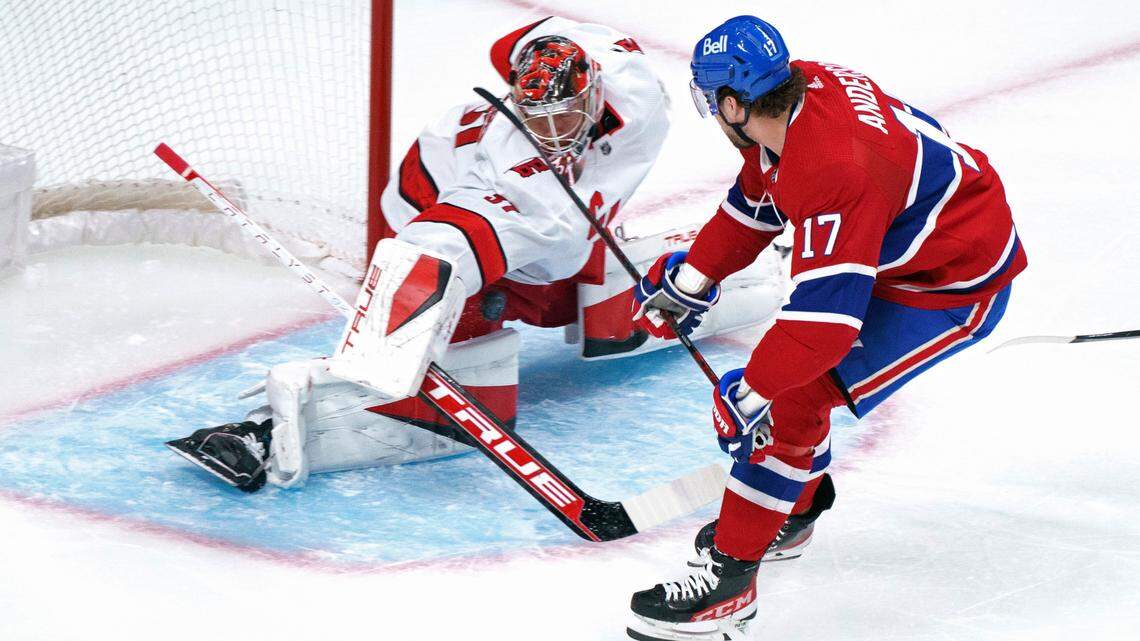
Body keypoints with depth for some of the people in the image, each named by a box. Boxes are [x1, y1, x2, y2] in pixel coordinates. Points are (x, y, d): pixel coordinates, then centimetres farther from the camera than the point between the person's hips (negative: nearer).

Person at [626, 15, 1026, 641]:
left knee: (790, 396, -16)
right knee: (790, 368, 17)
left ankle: (728, 577, -10)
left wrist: (751, 391, -29)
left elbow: (827, 309, -36)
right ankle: (792, 511, 38)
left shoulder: (834, 171, -35)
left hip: (956, 285, -10)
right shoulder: (802, 87, -6)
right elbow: (754, 202, 11)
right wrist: (689, 279, 15)